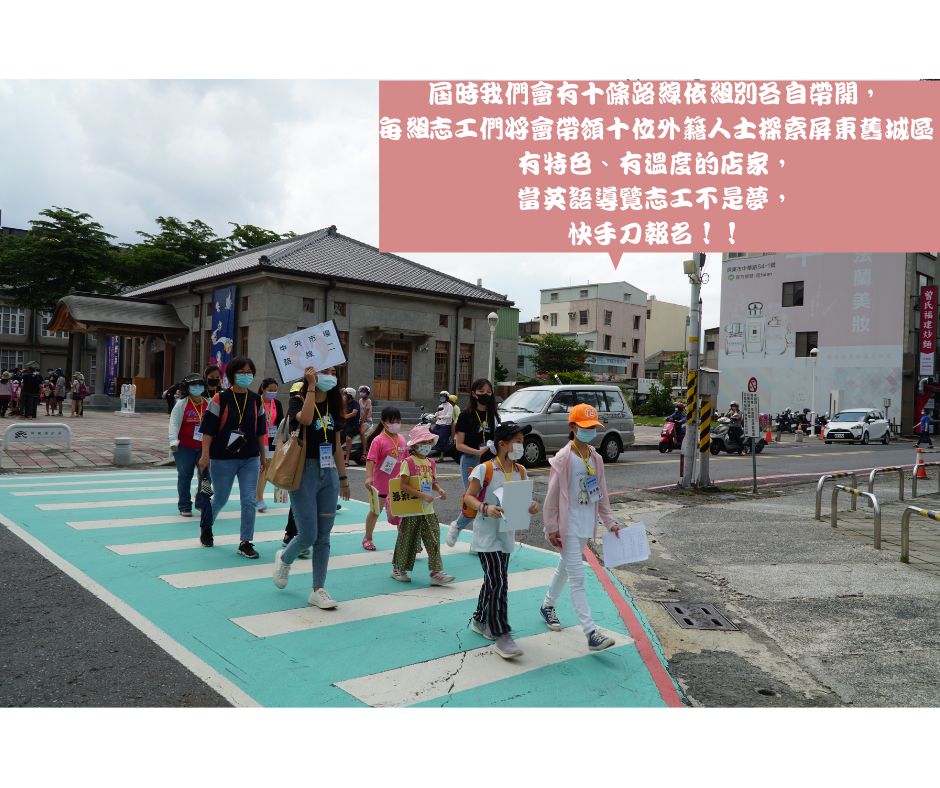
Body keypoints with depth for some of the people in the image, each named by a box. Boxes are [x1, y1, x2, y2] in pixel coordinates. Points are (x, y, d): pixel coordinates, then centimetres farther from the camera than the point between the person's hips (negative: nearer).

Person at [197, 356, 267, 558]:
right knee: (220, 499, 11)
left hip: (250, 459, 3)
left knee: (249, 500, -3)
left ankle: (246, 542, 6)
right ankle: (206, 526, 41)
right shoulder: (220, 399, -7)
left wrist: (262, 456, 16)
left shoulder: (256, 400, 5)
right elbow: (208, 429, -8)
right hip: (223, 459, -3)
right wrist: (205, 455, -14)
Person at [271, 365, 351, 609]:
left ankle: (318, 589, 14)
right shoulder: (298, 401, -5)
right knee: (308, 535, -4)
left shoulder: (333, 406, 11)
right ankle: (284, 559, 29)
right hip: (305, 472, -5)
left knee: (323, 536, 5)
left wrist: (343, 478, 18)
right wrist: (311, 385, -24)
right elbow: (305, 418, -30)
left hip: (328, 474, 5)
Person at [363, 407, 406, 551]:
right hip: (381, 482, -5)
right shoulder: (378, 440, -14)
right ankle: (367, 538, 27)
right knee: (375, 511, 9)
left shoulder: (402, 439, 4)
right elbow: (371, 459, -22)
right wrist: (369, 477, -33)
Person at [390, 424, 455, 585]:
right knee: (407, 541, 6)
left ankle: (436, 573, 3)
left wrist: (439, 490, -2)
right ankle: (398, 569, 26)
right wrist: (423, 495, -23)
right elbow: (403, 485, -17)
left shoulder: (431, 463, 10)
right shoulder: (408, 462, -10)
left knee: (434, 541, 0)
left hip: (428, 510, 6)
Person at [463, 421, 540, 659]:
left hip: (507, 535, 7)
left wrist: (532, 505, -11)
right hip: (487, 535, -7)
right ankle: (501, 635, -1)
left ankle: (480, 621, 36)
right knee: (497, 583, -10)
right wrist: (485, 508, -28)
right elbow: (468, 497, -11)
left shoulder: (520, 471, 4)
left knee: (495, 581, 17)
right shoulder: (485, 469, -14)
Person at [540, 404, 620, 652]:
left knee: (565, 569, 22)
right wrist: (551, 528, -12)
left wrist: (609, 521, 16)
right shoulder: (563, 459, -15)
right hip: (568, 526, -7)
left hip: (586, 524, 7)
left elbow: (601, 492, 16)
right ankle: (591, 633, -8)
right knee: (577, 579, -7)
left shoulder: (595, 458, 6)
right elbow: (552, 495, -12)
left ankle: (547, 606, 43)